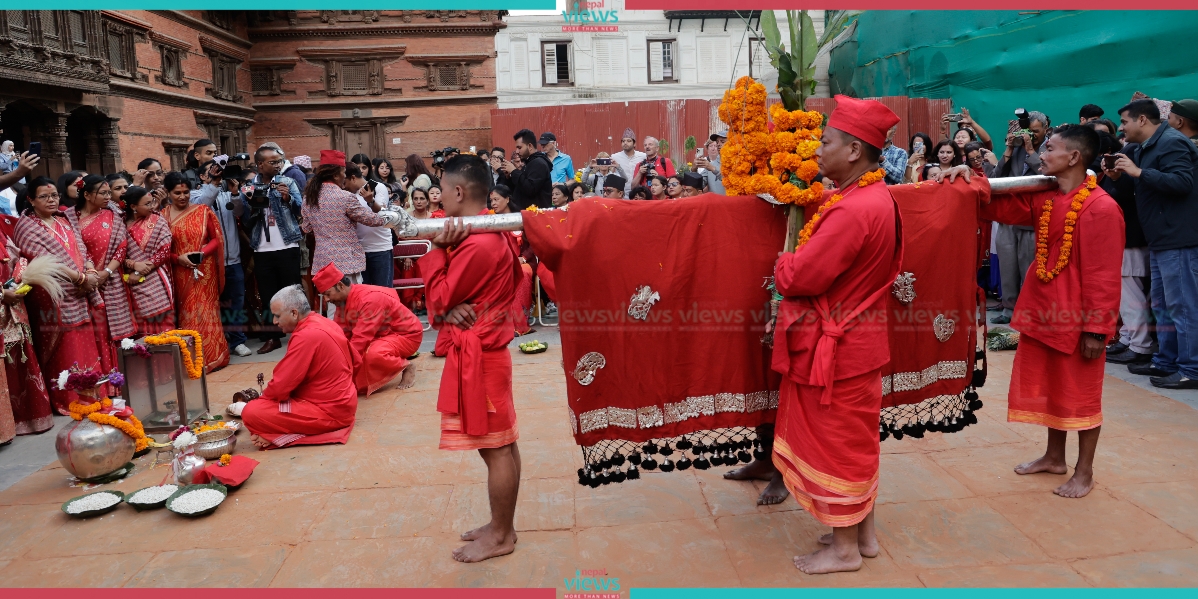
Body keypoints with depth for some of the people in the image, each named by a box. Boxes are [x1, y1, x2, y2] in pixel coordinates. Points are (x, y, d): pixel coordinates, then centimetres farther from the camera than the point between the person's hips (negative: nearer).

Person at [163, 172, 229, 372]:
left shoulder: (203, 211, 1)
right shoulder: (162, 216, 0)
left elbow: (217, 238, 2)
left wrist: (202, 253, -13)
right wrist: (178, 258, -14)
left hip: (204, 272, 0)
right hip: (180, 274, 0)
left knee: (206, 312, 1)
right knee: (186, 315, 6)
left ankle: (212, 357, 9)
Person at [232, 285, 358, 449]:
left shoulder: (307, 336, -22)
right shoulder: (322, 323, 9)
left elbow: (281, 385, -18)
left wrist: (248, 406, 0)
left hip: (329, 411, -10)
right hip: (340, 402, 10)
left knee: (251, 413, -15)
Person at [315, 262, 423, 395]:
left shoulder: (371, 298, -31)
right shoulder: (343, 300, -3)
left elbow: (361, 338, -34)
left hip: (407, 334, -9)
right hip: (382, 334, 9)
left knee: (373, 354, -38)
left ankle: (406, 368, -9)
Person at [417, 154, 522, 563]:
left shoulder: (476, 244, -22)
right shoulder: (492, 233, 10)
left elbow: (439, 298, -14)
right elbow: (446, 299, 9)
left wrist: (437, 249, -10)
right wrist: (448, 311, -12)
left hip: (477, 353, -10)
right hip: (485, 346, 10)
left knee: (495, 447, 1)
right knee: (501, 444, 16)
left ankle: (501, 536, 14)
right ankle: (501, 525, 28)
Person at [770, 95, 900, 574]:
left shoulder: (852, 210, -26)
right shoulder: (875, 196, 7)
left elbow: (801, 277, -25)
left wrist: (782, 266, -5)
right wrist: (798, 264, -1)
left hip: (834, 345, -10)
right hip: (858, 337, 10)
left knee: (834, 440, 4)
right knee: (856, 437, 19)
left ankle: (843, 548, 19)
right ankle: (864, 533, 33)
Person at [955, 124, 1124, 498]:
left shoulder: (1101, 207, -19)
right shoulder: (1042, 197, 4)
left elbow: (1103, 275, -19)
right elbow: (998, 207, 10)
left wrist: (1096, 328, -18)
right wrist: (970, 180, -8)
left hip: (1077, 317, -8)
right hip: (1042, 310, 8)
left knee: (1080, 394, 7)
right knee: (1048, 387, 19)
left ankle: (1084, 472, 22)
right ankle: (1054, 457, 36)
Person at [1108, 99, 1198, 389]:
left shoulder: (1172, 142, -14)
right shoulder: (1147, 146, 15)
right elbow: (1147, 187, 18)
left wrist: (1138, 172, -24)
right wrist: (1121, 176, 2)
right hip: (1162, 239, 10)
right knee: (1162, 305, 14)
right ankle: (1165, 362, 23)